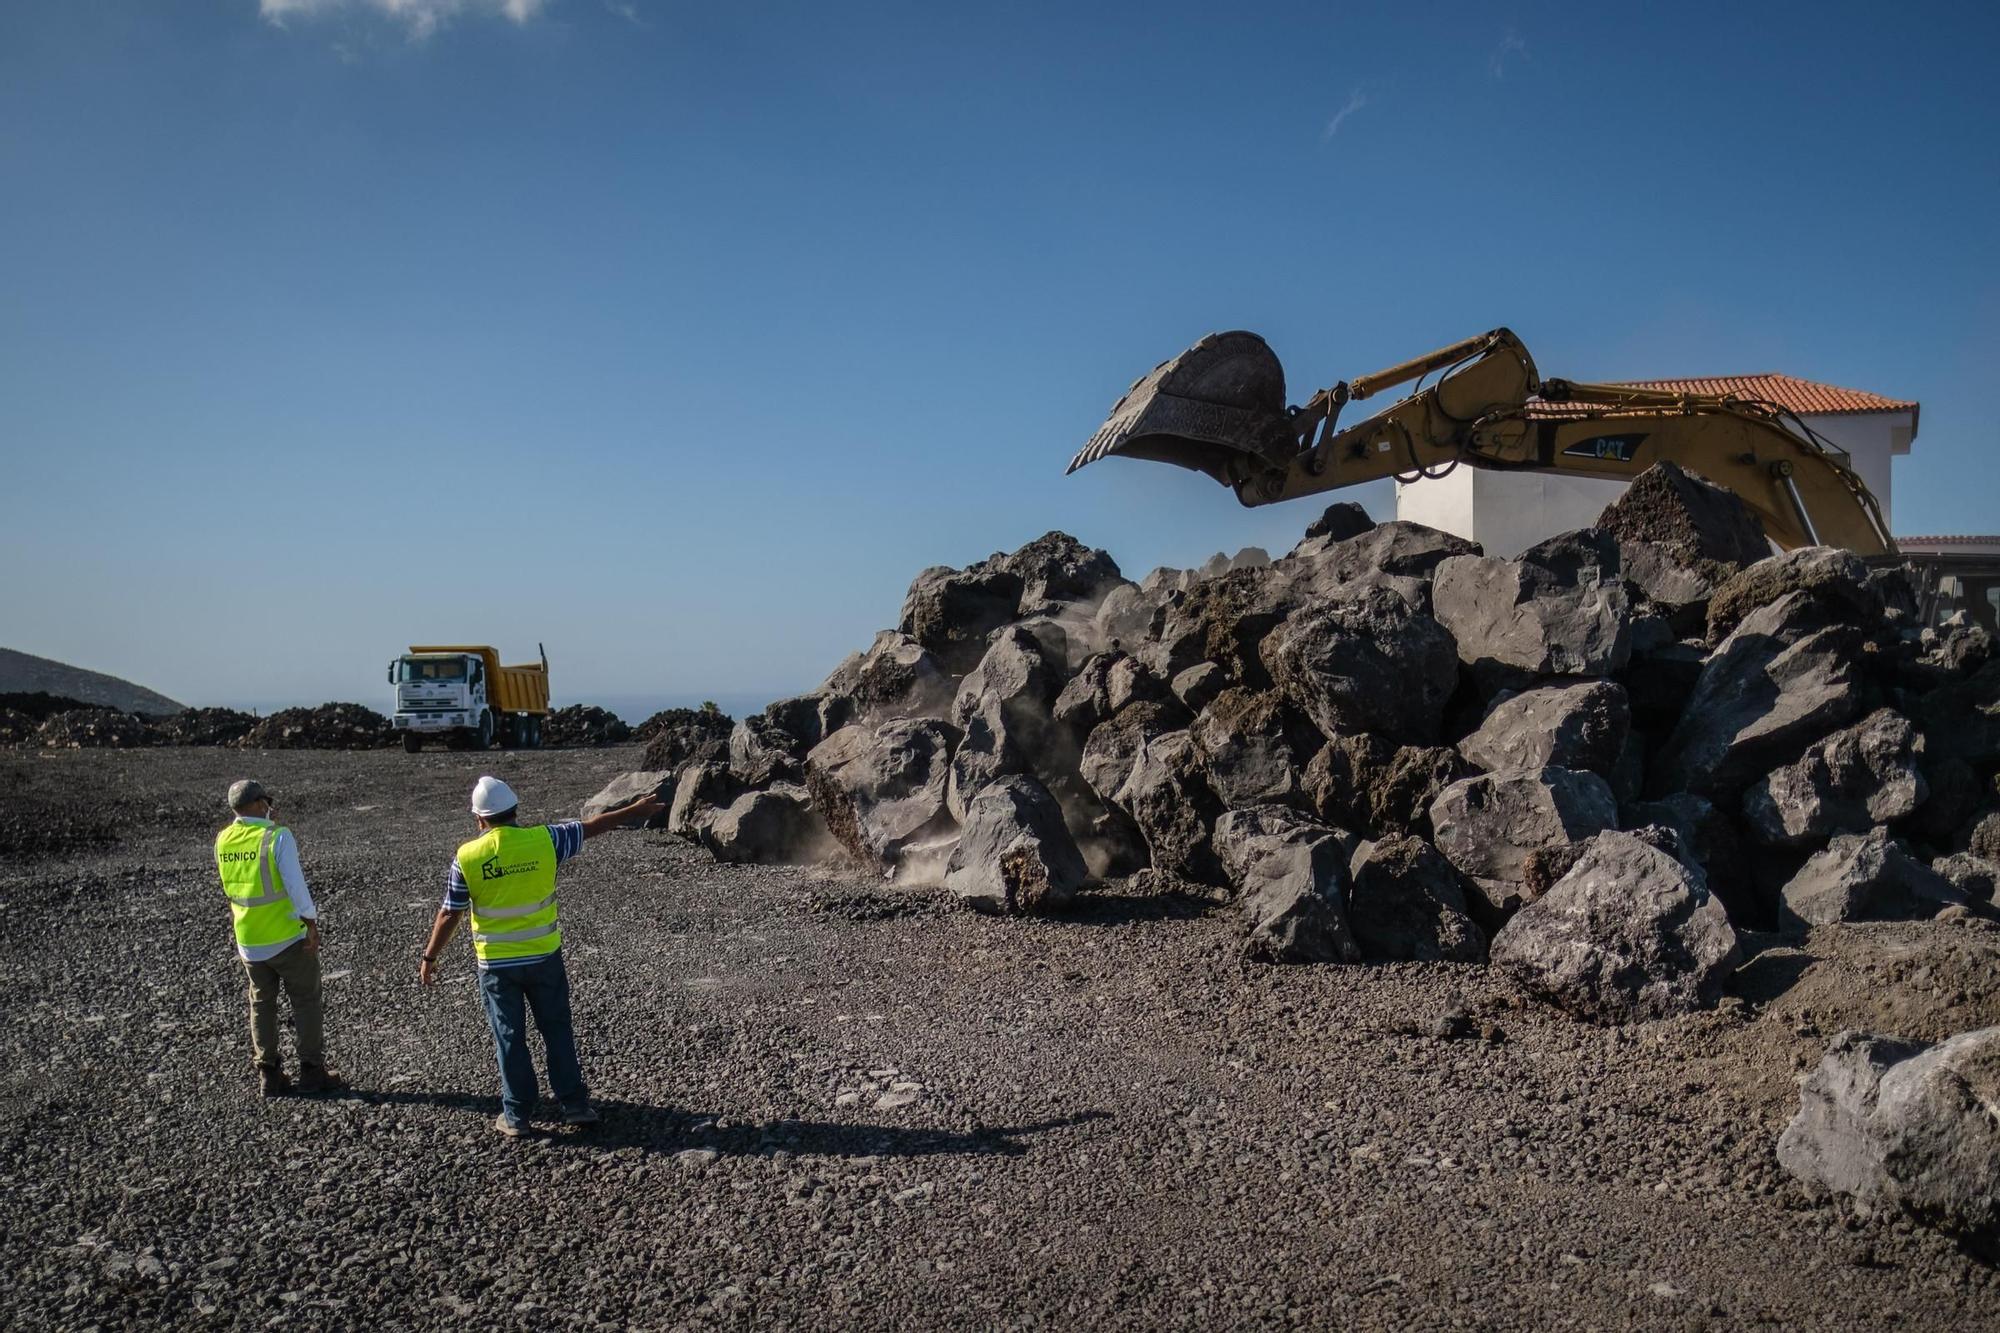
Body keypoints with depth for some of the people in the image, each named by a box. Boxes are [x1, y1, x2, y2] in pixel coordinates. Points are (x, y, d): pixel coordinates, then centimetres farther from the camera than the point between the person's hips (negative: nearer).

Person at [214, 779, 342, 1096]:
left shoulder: (223, 841, 1)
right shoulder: (277, 836, -17)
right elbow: (296, 884, -21)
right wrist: (312, 923, -13)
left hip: (248, 941, 5)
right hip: (289, 938, -5)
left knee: (262, 1005, 16)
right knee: (306, 1003, 8)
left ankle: (268, 1076, 19)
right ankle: (312, 1072, 12)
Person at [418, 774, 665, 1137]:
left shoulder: (467, 858, -12)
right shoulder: (544, 839, -10)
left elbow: (449, 916, -7)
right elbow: (593, 826, 3)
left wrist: (429, 958, 6)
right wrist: (635, 810, 17)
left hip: (496, 963, -1)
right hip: (543, 956, 1)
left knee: (509, 1037, 10)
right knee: (557, 1030, 13)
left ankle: (516, 1115, 17)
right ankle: (574, 1104, 19)